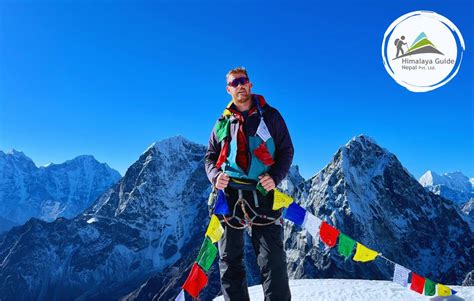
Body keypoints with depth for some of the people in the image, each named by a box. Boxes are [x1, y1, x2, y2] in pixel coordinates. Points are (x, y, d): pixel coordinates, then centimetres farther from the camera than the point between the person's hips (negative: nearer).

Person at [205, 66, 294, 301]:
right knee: (229, 260, 6)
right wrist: (215, 175, -3)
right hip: (228, 193, 3)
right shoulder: (222, 122, 17)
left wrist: (275, 177, -10)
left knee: (272, 261, -5)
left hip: (263, 192, -2)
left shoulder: (270, 115, 10)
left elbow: (286, 150, 8)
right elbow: (210, 157, 20)